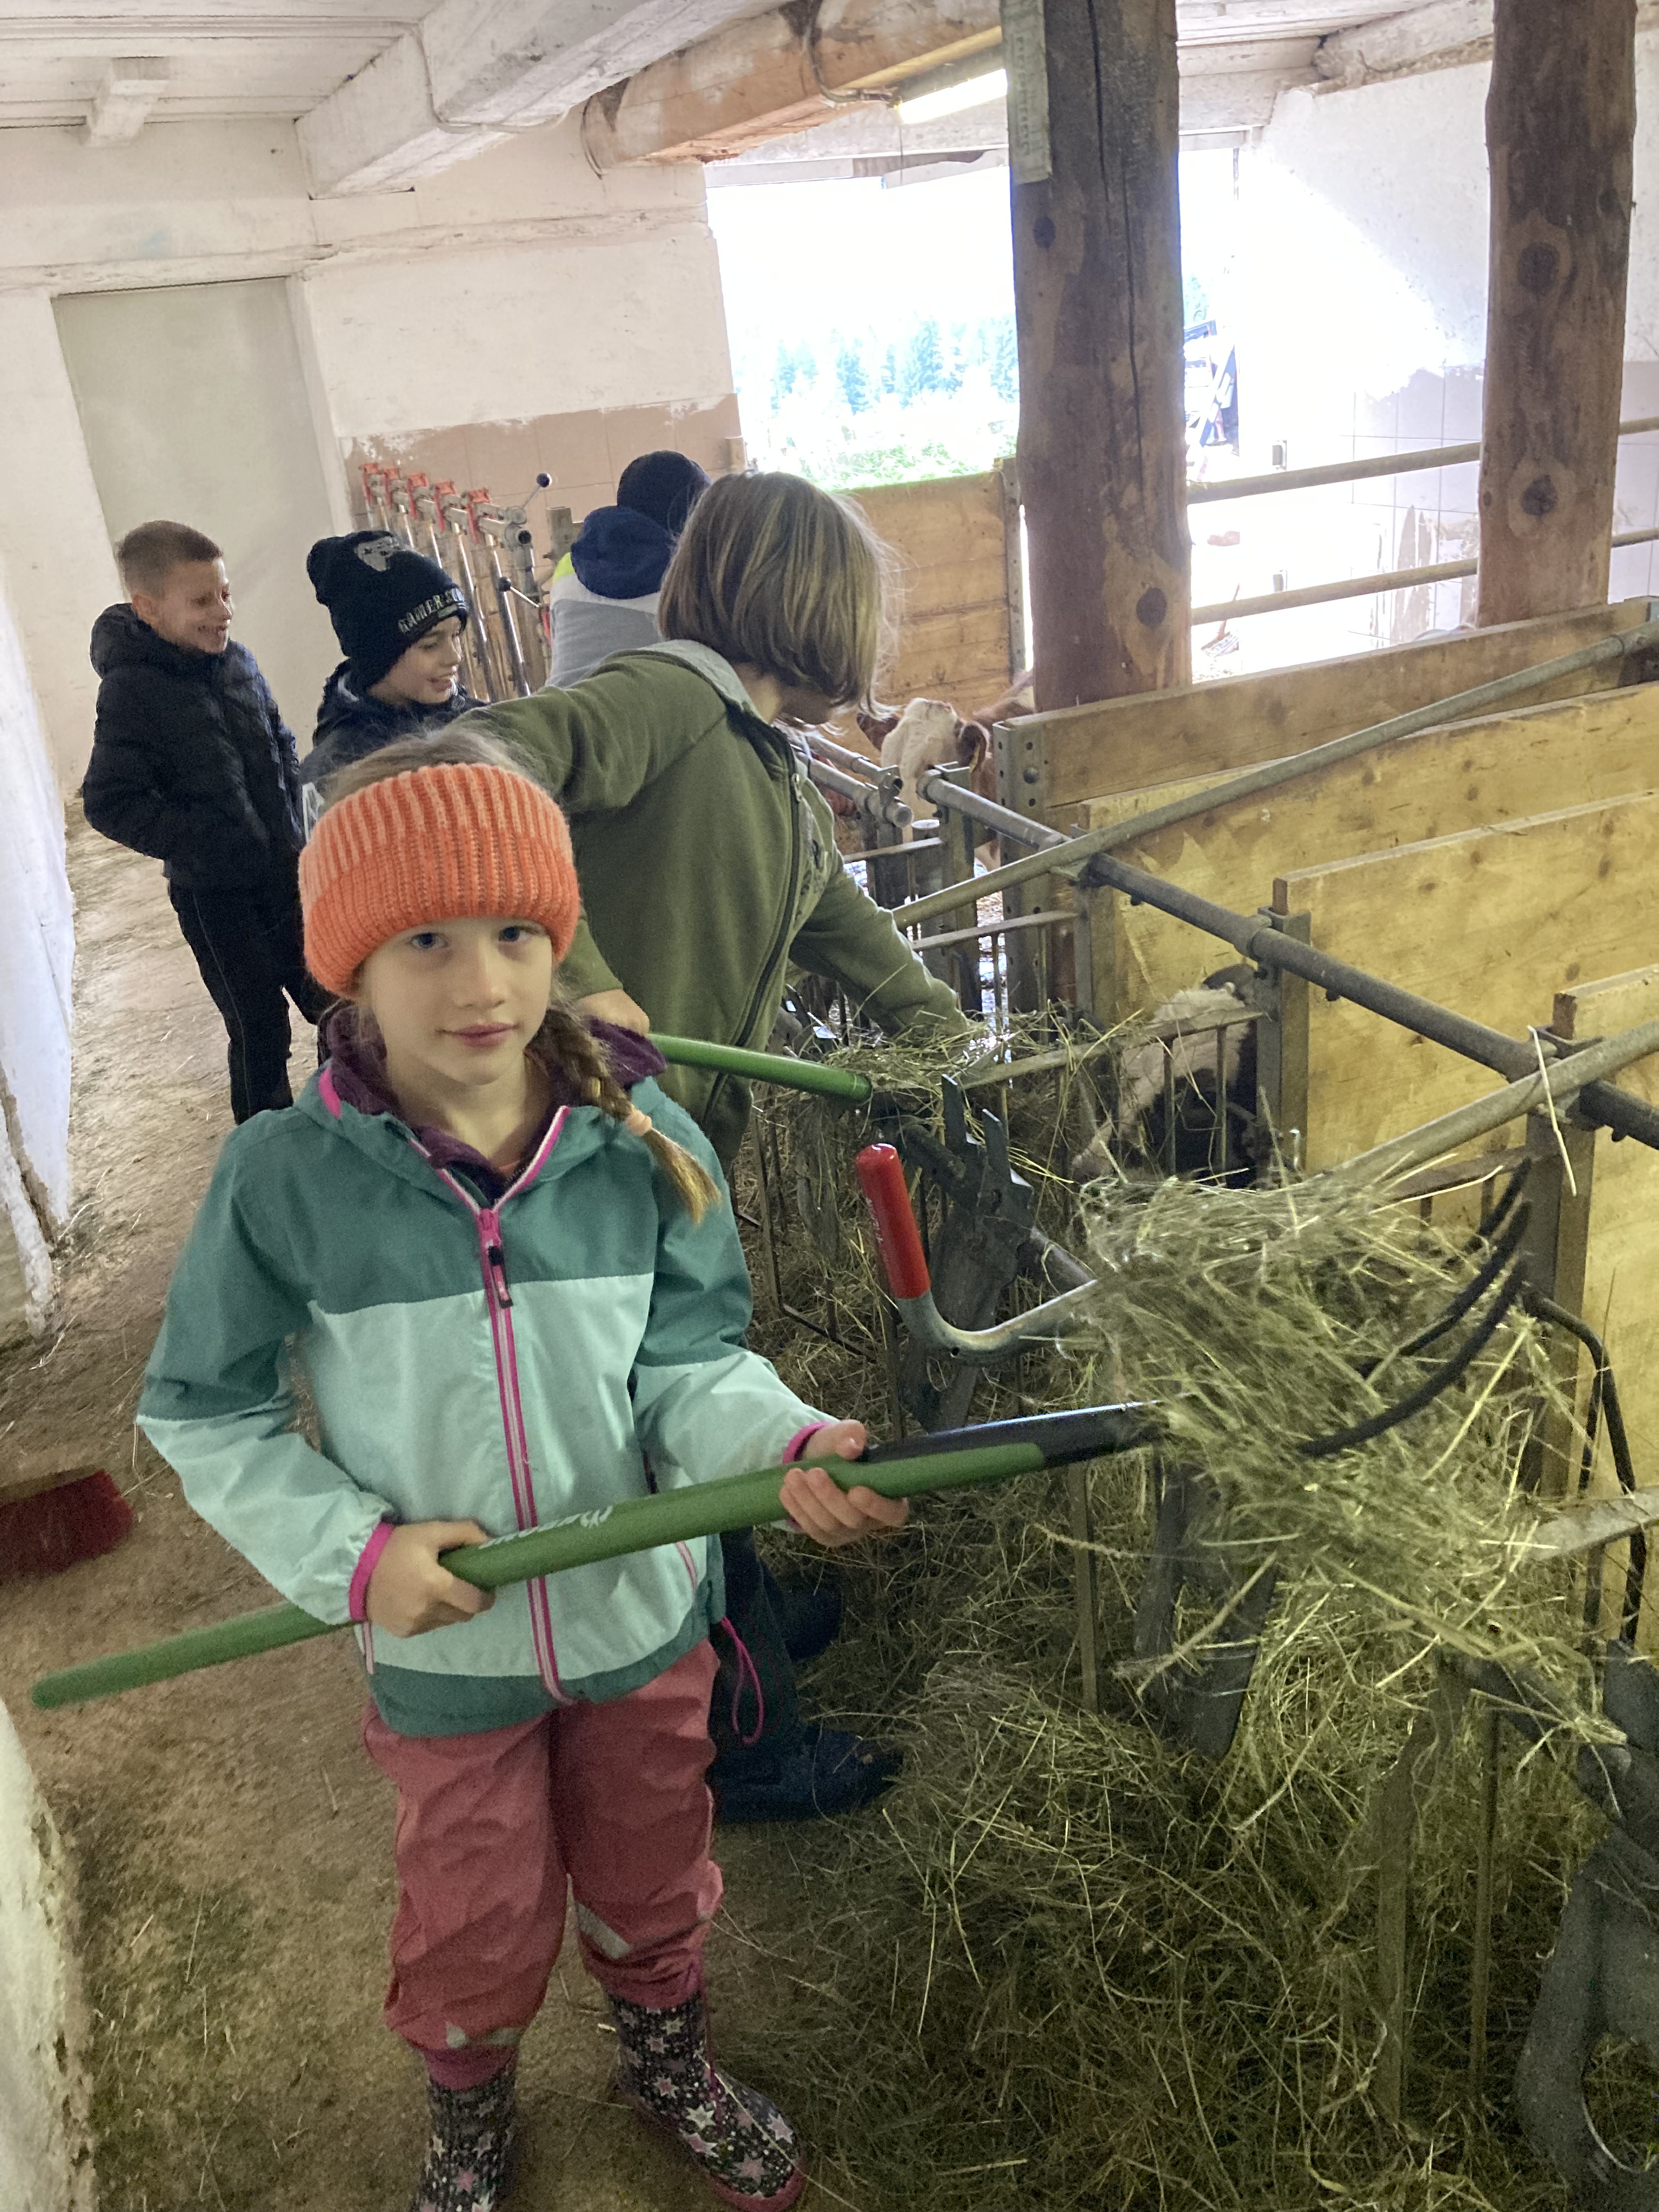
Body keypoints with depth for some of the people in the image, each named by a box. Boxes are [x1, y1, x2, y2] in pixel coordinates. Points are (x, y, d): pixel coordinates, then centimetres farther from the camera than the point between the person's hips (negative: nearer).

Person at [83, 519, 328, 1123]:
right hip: (214, 893, -6)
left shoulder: (236, 659, 1)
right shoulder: (132, 691, -17)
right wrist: (209, 842, -23)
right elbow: (111, 804, -17)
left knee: (334, 1002, 15)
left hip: (286, 871, 6)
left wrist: (293, 812, 2)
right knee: (260, 1030, 2)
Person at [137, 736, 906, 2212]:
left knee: (654, 1879, 26)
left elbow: (688, 1362, -10)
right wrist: (350, 1547, -19)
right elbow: (202, 1409, -8)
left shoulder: (643, 1145, -16)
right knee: (478, 1924, 22)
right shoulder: (287, 1179, -20)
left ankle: (669, 2055, 59)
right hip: (443, 1648, -1)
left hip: (645, 1617, 2)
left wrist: (787, 1446, -30)